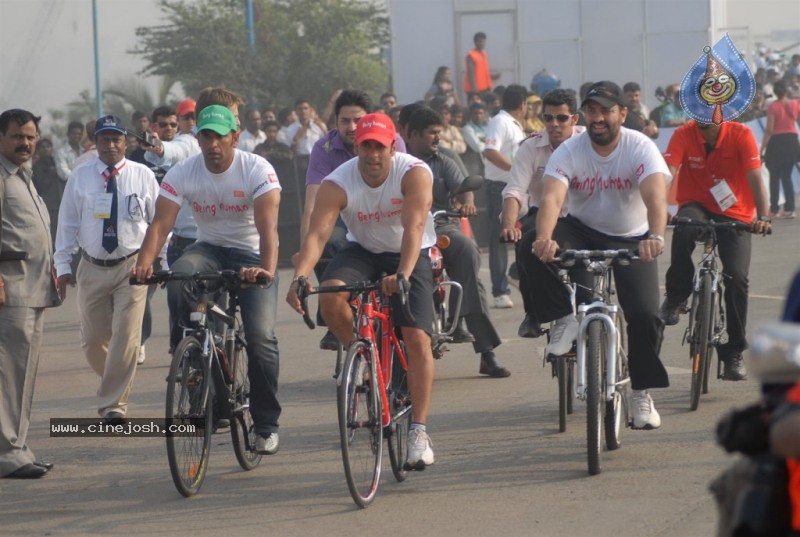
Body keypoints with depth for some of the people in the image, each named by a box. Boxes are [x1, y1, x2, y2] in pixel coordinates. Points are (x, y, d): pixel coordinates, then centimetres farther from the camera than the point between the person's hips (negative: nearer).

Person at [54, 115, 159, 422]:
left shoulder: (143, 176, 0)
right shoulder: (80, 177, 3)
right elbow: (67, 222, 6)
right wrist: (62, 266, 1)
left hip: (132, 267, -2)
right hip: (93, 269, 2)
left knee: (126, 336, -11)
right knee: (93, 340, 6)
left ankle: (113, 404, -4)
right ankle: (114, 385, 33)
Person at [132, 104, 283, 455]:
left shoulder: (257, 170, -17)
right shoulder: (182, 173, -10)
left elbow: (267, 224, -29)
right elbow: (161, 223, -19)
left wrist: (268, 269, -46)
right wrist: (144, 264, -38)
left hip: (251, 254, -2)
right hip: (209, 249, 2)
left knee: (260, 336, -18)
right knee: (178, 277, -34)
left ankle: (267, 424, -2)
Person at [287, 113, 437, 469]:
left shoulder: (414, 173, -24)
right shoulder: (337, 184, -20)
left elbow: (414, 227, -36)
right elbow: (317, 233, -30)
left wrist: (403, 274, -52)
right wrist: (299, 277, -48)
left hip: (409, 255, -2)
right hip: (363, 251, 2)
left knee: (417, 338, -17)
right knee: (330, 295, -29)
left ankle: (419, 430, -11)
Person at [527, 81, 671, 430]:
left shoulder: (640, 148, -18)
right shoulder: (569, 152, -14)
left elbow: (655, 195, -36)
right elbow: (551, 197, -31)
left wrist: (655, 237, -56)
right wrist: (544, 238, -52)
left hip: (631, 241, -1)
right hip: (583, 232, 1)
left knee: (645, 315, -15)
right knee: (539, 254, -31)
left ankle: (642, 393, 5)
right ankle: (565, 319, -12)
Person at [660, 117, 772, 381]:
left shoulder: (741, 134, -12)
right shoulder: (684, 135, -11)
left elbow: (754, 177, -20)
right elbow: (667, 172, -23)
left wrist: (763, 217, -33)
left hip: (735, 214, 0)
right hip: (697, 206, 0)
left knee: (737, 277, -17)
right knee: (684, 228, -37)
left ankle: (733, 354, -1)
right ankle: (675, 297, -15)